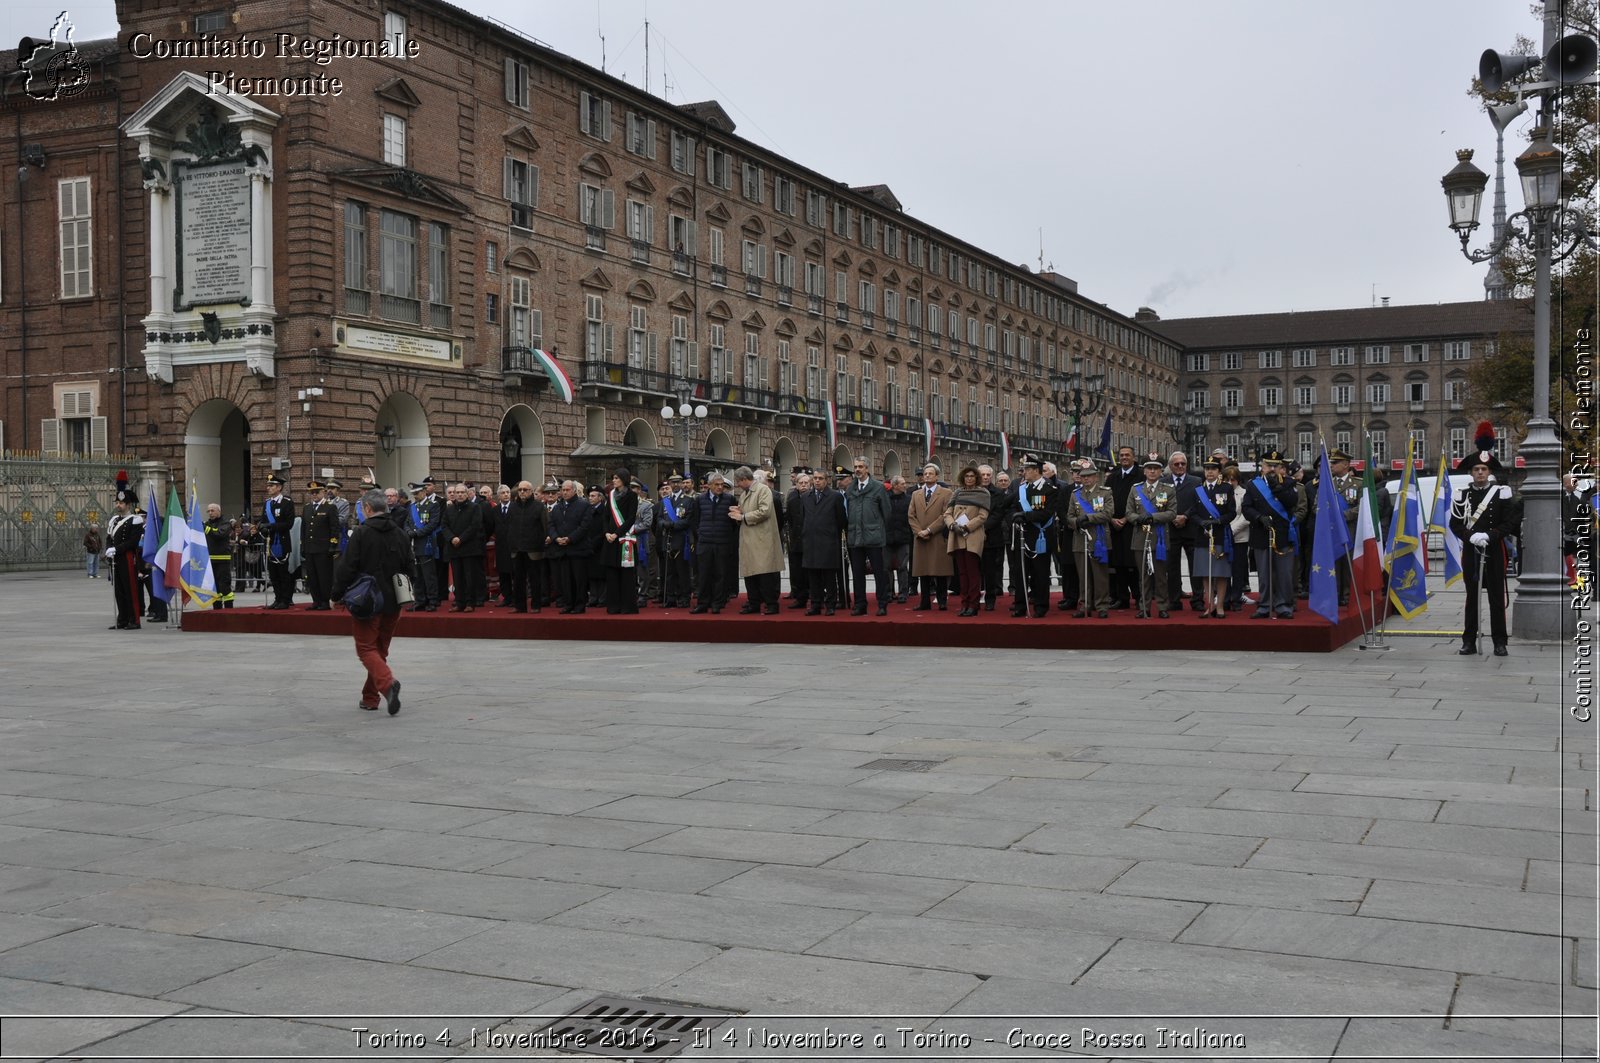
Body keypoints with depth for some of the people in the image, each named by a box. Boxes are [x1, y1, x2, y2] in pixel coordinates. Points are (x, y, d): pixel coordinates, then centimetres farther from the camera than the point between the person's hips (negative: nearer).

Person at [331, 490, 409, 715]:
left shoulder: (361, 534, -11)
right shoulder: (401, 535, 6)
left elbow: (346, 568, -13)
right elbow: (408, 570, 12)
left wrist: (337, 595, -1)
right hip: (392, 603, 6)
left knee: (366, 648, 0)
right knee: (380, 649, 16)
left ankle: (387, 682, -25)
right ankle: (370, 698, 22)